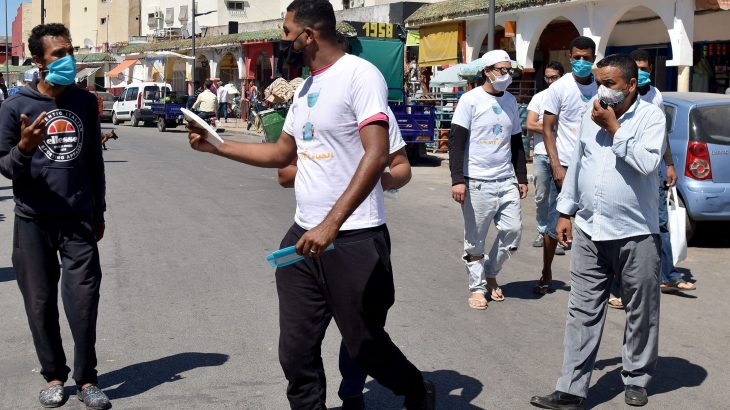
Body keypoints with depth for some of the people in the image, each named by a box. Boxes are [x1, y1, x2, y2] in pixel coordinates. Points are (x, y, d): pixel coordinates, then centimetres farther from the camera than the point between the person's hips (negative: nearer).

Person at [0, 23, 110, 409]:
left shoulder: (86, 102, 5)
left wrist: (98, 211, 16)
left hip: (80, 219, 2)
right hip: (34, 220, -2)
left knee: (84, 297, -1)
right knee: (41, 301, 5)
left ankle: (86, 379, 11)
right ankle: (53, 376, 20)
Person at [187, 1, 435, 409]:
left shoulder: (359, 75, -13)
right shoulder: (305, 88, 15)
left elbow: (377, 155, -24)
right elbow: (282, 153, 26)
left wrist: (331, 224, -30)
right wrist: (216, 146, 22)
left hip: (354, 240, -8)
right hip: (303, 236, 8)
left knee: (366, 345, 8)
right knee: (296, 352, 8)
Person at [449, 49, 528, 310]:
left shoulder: (510, 101, 13)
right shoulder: (471, 100, -5)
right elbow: (456, 141, -8)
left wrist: (522, 178, 16)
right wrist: (457, 180, -15)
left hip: (506, 180, 5)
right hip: (477, 181, -5)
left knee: (513, 231, 1)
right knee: (475, 239, 1)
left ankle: (490, 274, 23)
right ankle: (477, 287, 15)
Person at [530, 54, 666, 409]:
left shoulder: (650, 116, -6)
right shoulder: (591, 115, 10)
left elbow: (647, 163, -21)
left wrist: (613, 128, -16)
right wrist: (566, 212, 15)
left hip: (635, 234, -4)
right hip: (589, 232, 4)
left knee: (641, 313, 9)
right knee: (583, 313, 3)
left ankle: (636, 380, 26)